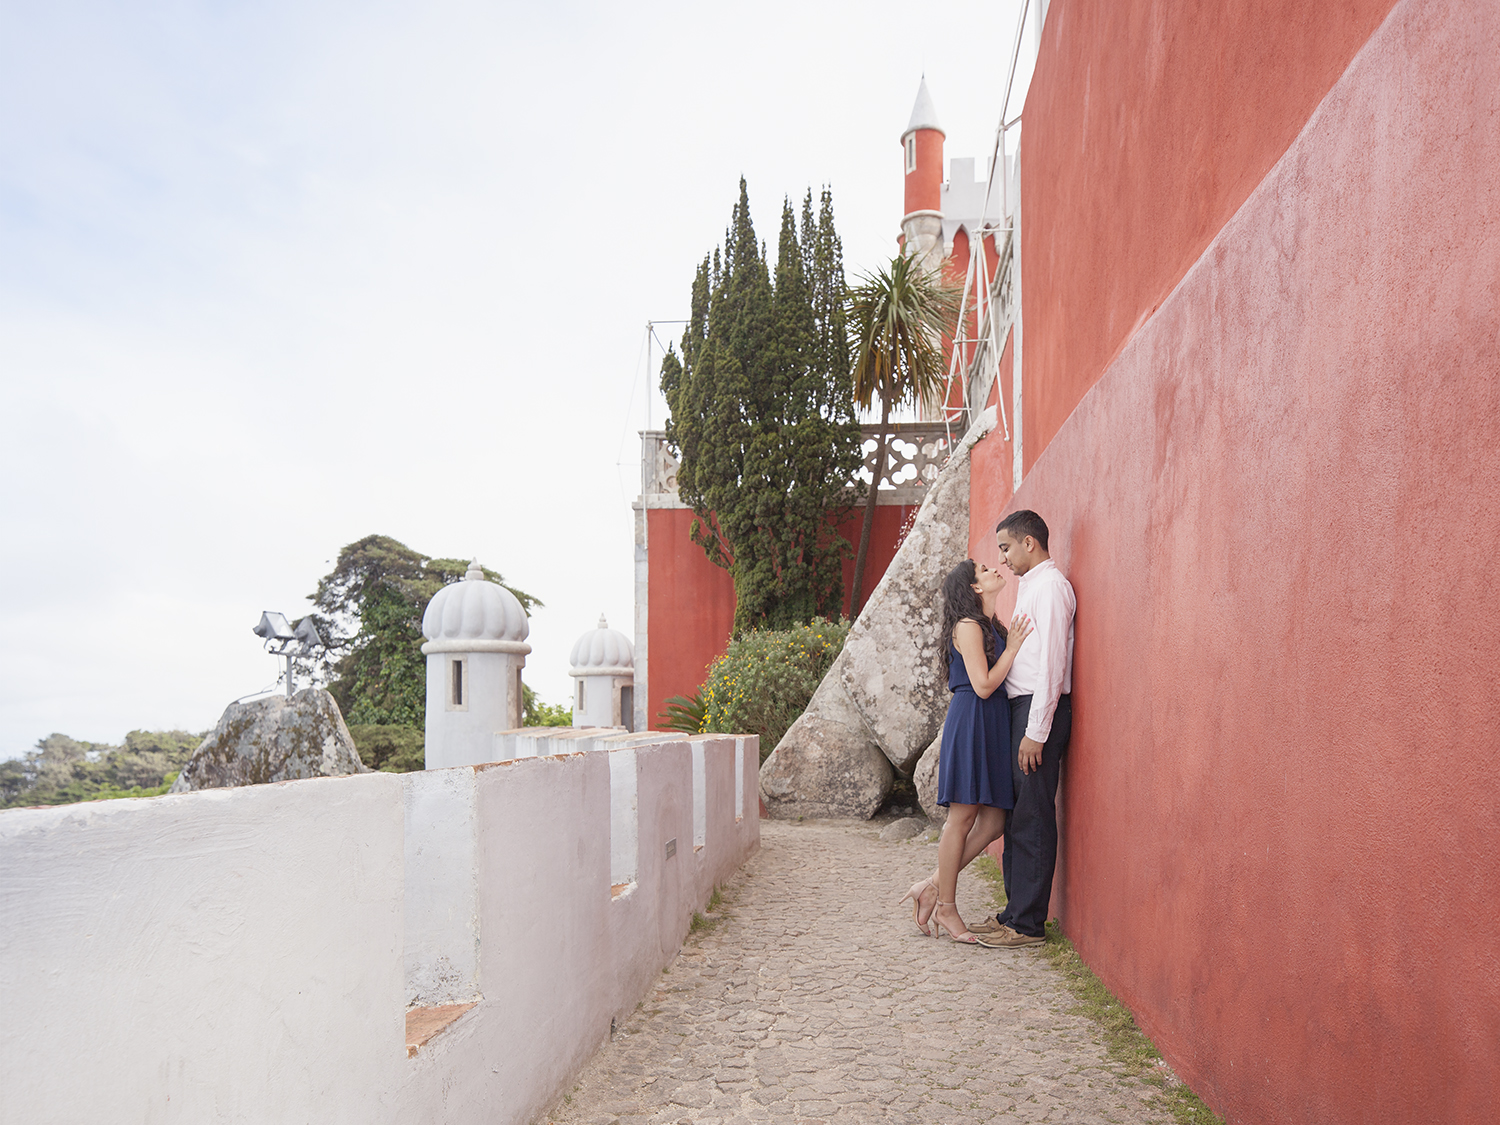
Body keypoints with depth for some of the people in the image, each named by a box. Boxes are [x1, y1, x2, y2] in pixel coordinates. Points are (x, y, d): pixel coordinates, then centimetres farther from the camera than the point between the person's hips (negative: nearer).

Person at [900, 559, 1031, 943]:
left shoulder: (991, 627, 19)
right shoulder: (968, 626, -8)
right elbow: (983, 686, -15)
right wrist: (1012, 647, -9)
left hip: (993, 725, 9)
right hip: (971, 721, -9)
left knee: (993, 821, 4)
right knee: (963, 818, -3)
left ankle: (932, 886, 12)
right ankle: (946, 907, 7)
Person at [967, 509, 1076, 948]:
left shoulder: (1050, 585, -11)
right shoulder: (1030, 586, 20)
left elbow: (1051, 663, -18)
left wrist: (1036, 731, -21)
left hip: (1039, 711, -10)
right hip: (1022, 707, 10)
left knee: (1032, 818, -5)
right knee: (1016, 815, 13)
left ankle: (1028, 924, 1)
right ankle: (1015, 912, 22)